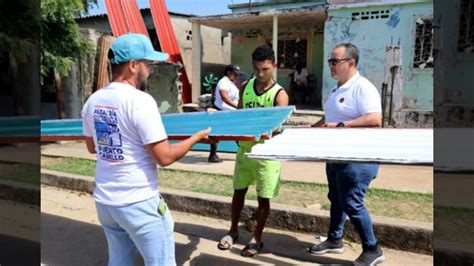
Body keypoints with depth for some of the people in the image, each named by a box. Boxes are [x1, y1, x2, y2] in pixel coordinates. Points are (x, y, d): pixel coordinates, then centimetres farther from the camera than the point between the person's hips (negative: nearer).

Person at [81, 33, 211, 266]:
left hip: (104, 200, 7)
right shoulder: (140, 101, -19)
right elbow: (164, 157, -18)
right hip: (138, 203, -7)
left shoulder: (93, 100, 3)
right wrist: (196, 137, -4)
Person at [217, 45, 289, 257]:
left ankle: (256, 238, 23)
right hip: (244, 147, 4)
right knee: (238, 190, 15)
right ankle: (233, 230, 33)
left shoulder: (279, 94, -12)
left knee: (263, 197, 6)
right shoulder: (246, 87, 2)